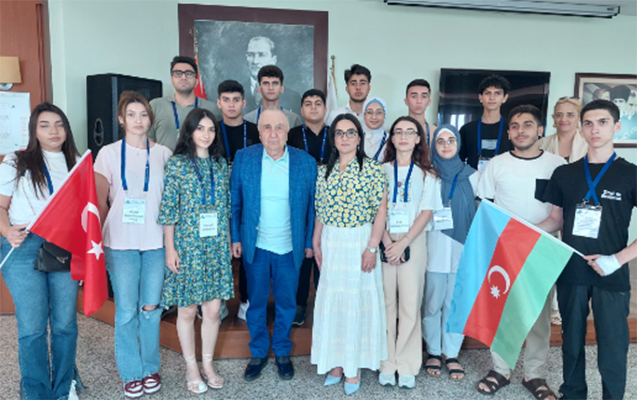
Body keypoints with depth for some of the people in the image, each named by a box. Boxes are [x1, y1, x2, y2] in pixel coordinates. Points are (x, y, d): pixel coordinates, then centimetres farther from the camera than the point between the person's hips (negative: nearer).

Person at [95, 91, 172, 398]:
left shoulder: (163, 154, 5)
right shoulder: (108, 153, 2)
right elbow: (100, 202, 5)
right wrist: (100, 239, 2)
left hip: (156, 242, 1)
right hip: (121, 243, -1)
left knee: (151, 308, 8)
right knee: (127, 310, 5)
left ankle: (150, 368, 27)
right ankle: (131, 373, 23)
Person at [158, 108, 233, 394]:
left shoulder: (221, 164, 7)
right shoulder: (177, 163, -5)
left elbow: (226, 207, 10)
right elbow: (168, 209, -7)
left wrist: (228, 241, 8)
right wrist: (170, 249, -9)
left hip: (217, 246, 3)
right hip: (187, 245, -3)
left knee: (213, 308, 7)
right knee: (187, 309, 8)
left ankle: (208, 364, 26)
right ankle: (191, 367, 26)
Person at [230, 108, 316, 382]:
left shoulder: (306, 162, -6)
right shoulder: (243, 158, -4)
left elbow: (311, 206, 0)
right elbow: (235, 203, 1)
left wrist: (309, 243, 1)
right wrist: (235, 238, -1)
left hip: (290, 248, 0)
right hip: (255, 246, 0)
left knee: (286, 304, 14)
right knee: (256, 303, 14)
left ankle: (282, 353, 35)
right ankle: (258, 353, 34)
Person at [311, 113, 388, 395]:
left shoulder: (373, 169, -6)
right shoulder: (324, 171, 7)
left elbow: (381, 210, -9)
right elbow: (320, 211, 10)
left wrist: (372, 247, -14)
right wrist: (316, 243, 8)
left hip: (360, 242, -4)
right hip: (330, 243, 4)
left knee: (357, 299, 4)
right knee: (331, 300, 9)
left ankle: (354, 366, 20)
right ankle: (336, 362, 25)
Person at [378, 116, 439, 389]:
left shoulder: (426, 173, 9)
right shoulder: (381, 170, 9)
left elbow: (426, 212, 0)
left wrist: (403, 243, -10)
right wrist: (387, 241, -10)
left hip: (413, 242, 0)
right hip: (384, 242, 1)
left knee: (410, 303, 0)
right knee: (386, 302, 2)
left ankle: (407, 365, 11)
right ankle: (387, 362, 13)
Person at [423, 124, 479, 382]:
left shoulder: (472, 176, 8)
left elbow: (480, 211, 11)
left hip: (462, 247, 2)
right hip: (434, 249, -1)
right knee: (433, 303, 4)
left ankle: (452, 354, 21)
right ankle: (433, 352, 22)